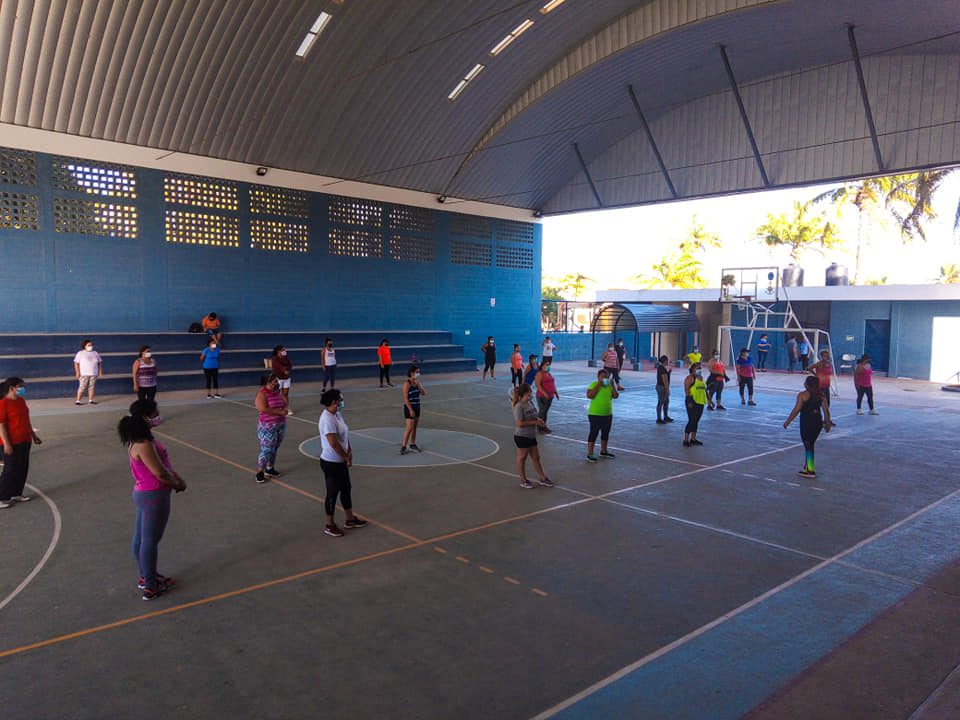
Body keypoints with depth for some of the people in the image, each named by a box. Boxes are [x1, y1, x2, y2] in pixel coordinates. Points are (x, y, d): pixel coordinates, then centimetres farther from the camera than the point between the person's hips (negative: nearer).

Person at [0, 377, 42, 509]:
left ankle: (16, 494, 25)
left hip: (25, 441, 8)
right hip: (12, 443, -8)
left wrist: (33, 435, 23)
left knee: (23, 469, 13)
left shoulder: (21, 401, 11)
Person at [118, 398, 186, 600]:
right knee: (150, 541, 1)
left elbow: (163, 462, 13)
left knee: (140, 538, 21)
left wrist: (177, 477, 4)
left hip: (142, 492, 10)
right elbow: (159, 472, -27)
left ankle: (146, 576, 38)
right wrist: (176, 484, -10)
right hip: (154, 496, -10)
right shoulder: (144, 444, -26)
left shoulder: (138, 440, 7)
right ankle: (150, 587, 13)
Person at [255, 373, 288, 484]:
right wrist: (279, 411, -23)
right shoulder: (262, 394, -13)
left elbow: (285, 403, 12)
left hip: (281, 425, 7)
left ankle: (270, 468, 28)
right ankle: (260, 472, 7)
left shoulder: (277, 392, 9)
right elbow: (263, 408, -25)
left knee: (274, 449, 14)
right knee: (266, 450, -5)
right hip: (267, 427, -7)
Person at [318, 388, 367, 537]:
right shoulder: (327, 419, -24)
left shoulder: (337, 415, 6)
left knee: (346, 488, 19)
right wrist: (347, 458, -15)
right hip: (331, 462, -9)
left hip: (341, 461, 9)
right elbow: (334, 443, -26)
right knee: (332, 492, 4)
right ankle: (329, 525, 19)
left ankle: (350, 519, 34)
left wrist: (349, 451, 1)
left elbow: (345, 435, 15)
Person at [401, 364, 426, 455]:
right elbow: (406, 398, -17)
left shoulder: (417, 382, 5)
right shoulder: (407, 384, -15)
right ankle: (403, 447, -3)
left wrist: (418, 384, -13)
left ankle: (413, 444, 24)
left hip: (417, 407, 7)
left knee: (415, 427, 12)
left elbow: (423, 393, 0)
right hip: (409, 407, -7)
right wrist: (411, 410, -19)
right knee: (410, 428, -11)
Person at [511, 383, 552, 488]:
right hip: (522, 436, -8)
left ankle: (543, 479, 23)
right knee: (522, 458, 7)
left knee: (536, 457, 14)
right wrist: (535, 422, -20)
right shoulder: (519, 406, -20)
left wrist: (538, 420, 2)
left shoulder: (530, 402, 6)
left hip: (531, 436, 8)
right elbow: (520, 423, -24)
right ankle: (523, 481, 19)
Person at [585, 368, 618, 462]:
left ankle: (603, 451, 33)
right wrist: (599, 384, -22)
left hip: (608, 414, 7)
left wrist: (612, 385, -9)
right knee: (594, 433, -5)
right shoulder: (594, 384, -8)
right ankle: (590, 454, 0)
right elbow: (589, 395, -22)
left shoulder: (609, 386, 8)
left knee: (605, 433, 17)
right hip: (595, 415, -7)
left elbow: (616, 396, 1)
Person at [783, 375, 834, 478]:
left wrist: (788, 422, -6)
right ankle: (807, 465, 27)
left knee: (808, 446, 0)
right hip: (818, 422, 6)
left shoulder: (803, 395, -11)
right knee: (810, 444, 18)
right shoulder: (820, 395, 6)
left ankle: (810, 471, 2)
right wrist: (827, 423, 18)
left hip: (807, 423, -6)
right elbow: (826, 410, 7)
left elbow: (796, 410, -12)